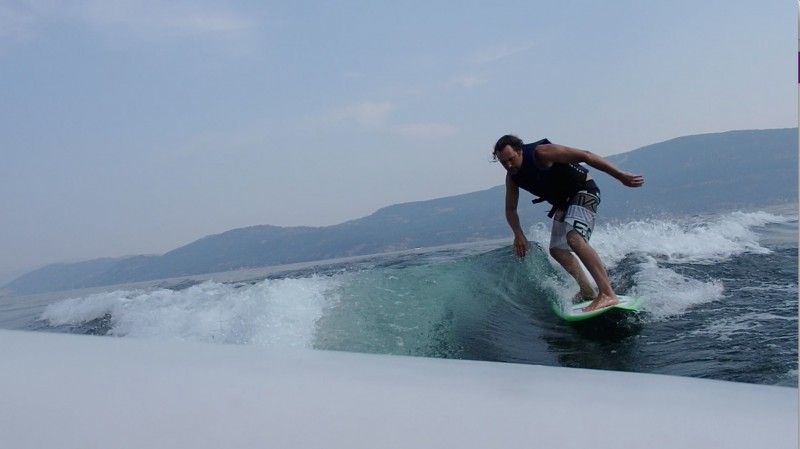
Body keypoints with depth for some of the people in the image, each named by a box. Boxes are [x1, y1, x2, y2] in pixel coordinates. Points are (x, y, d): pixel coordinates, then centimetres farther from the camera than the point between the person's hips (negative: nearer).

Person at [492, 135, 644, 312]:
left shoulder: (541, 153, -25)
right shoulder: (512, 177, -2)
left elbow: (585, 156, -25)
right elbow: (510, 209, 9)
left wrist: (621, 175, -27)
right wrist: (519, 235, -7)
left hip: (584, 192, -9)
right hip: (564, 203, 9)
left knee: (574, 239, -29)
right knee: (557, 250, 6)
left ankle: (608, 294, -35)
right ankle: (587, 291, 15)